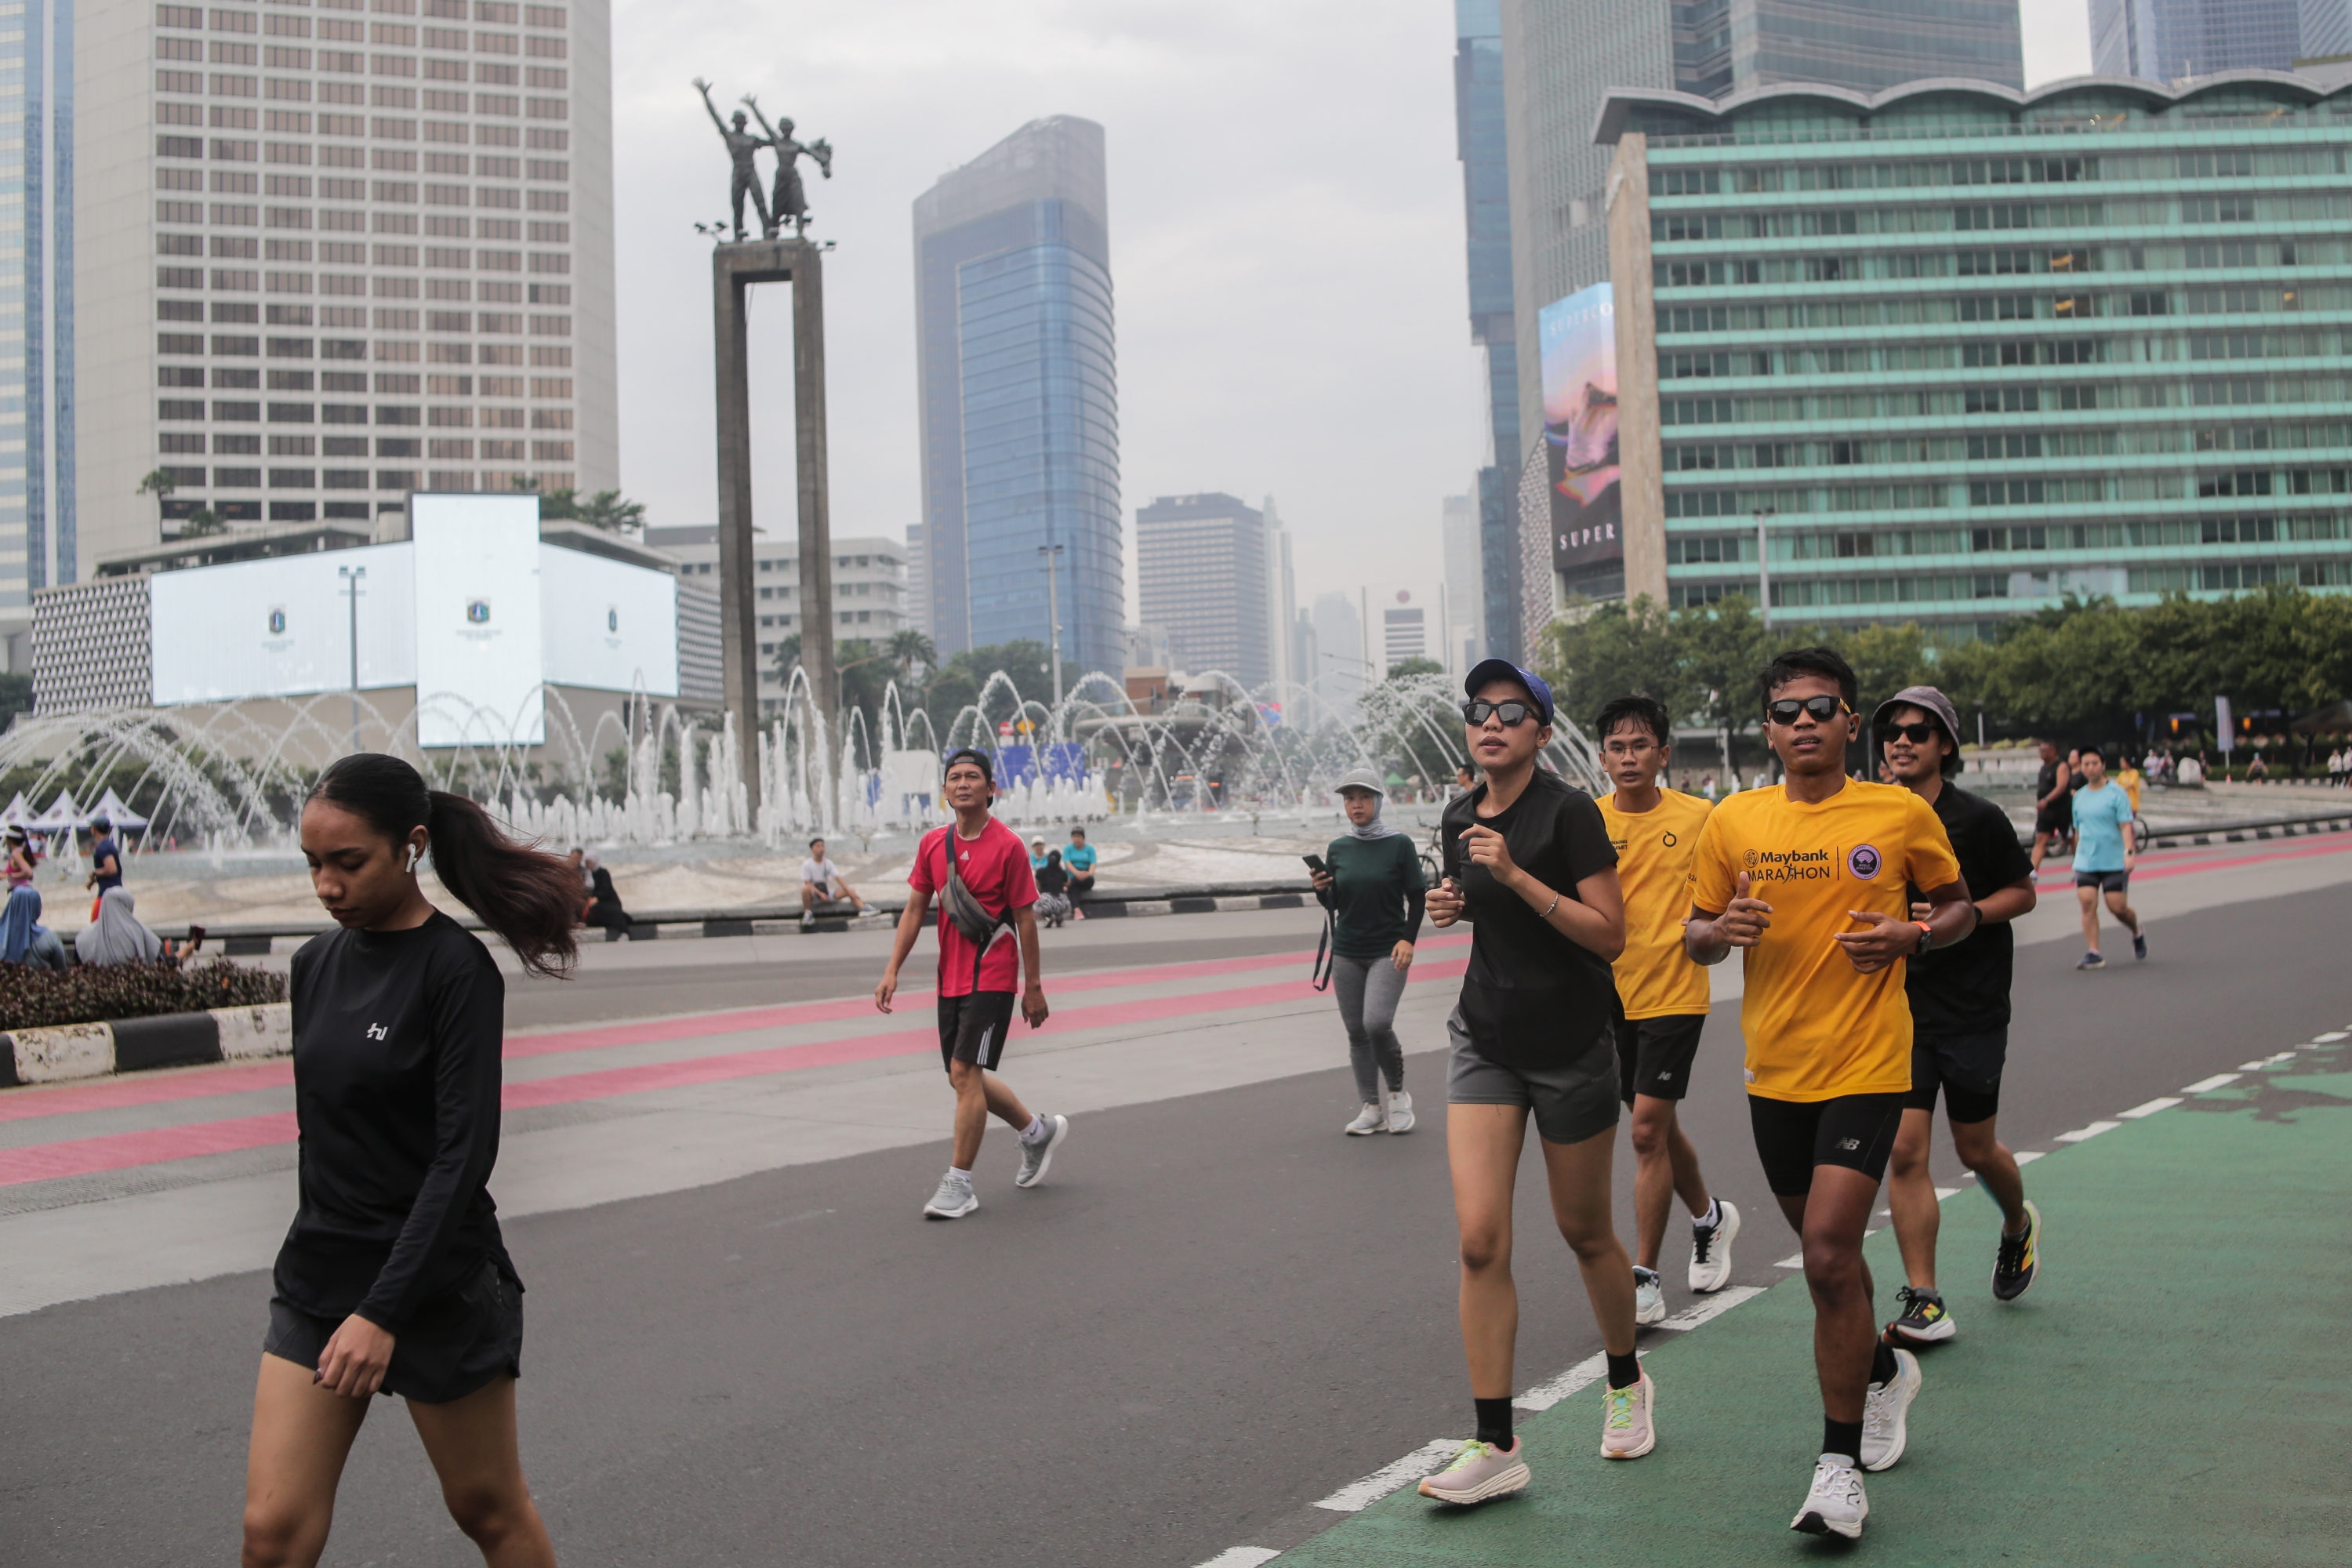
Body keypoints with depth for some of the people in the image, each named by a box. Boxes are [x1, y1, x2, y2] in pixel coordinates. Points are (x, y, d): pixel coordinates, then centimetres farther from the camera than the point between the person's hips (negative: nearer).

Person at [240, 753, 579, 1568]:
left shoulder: (457, 970, -15)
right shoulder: (316, 963, 6)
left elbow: (464, 1154, -19)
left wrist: (383, 1311, -23)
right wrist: (321, 1252, 19)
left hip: (435, 1281, -6)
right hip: (317, 1282, 6)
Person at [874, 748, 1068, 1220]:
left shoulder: (1008, 845, -10)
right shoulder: (933, 844, 5)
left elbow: (1025, 919, -7)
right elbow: (915, 910, 10)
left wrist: (1033, 987, -6)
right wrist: (892, 971, 3)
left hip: (992, 978, -7)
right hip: (951, 980, 7)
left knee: (965, 1073, -12)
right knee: (965, 1077, 14)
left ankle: (959, 1184, -2)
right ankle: (1039, 1131, 36)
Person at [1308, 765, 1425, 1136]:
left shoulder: (1399, 844, -4)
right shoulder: (1337, 849, 6)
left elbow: (1417, 896, -1)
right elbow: (1333, 905, 13)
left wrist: (1408, 940, -11)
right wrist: (1321, 890, -9)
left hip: (1388, 952, -4)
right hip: (1347, 952, 4)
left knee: (1377, 1022, -18)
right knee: (1356, 1032, 4)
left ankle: (1397, 1092, 5)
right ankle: (1371, 1109, 12)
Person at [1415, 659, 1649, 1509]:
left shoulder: (1568, 811, -13)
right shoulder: (1459, 818, 6)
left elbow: (1610, 934, -18)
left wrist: (1515, 876, -25)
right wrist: (1452, 905, 1)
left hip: (1571, 1046, -4)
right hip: (1485, 1044, 4)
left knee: (1584, 1232, 11)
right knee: (1480, 1240, -8)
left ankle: (1626, 1384, 39)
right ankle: (1496, 1446, -2)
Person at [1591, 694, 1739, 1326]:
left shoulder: (1698, 818, -4)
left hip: (1674, 994, -3)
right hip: (1610, 996, 3)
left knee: (1648, 1131, -9)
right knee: (1658, 1126, 17)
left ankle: (1645, 1279, -1)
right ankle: (1710, 1217, 44)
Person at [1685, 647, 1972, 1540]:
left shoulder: (1901, 814, -3)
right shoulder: (1733, 823, 3)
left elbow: (1959, 906, 10)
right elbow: (1695, 938, 9)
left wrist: (1910, 937, -11)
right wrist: (1723, 929, -14)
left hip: (1866, 1068, -4)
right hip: (1774, 1071, 4)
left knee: (1829, 1255, -14)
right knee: (1825, 1253, 18)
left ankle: (1840, 1467, -2)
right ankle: (1885, 1372, 48)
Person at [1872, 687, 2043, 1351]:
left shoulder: (1979, 818, -6)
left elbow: (2023, 892, 1)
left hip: (1972, 1008, -2)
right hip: (1898, 1005, 2)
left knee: (1976, 1150, 8)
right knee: (1904, 1151, -6)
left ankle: (2019, 1224, 43)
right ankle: (1924, 1303, 1)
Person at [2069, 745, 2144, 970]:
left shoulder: (2116, 793, -4)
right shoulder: (2079, 797, 11)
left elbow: (2126, 825, -10)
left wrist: (2129, 852, -23)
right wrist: (2078, 857, 22)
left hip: (2114, 862, -4)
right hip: (2085, 863, 4)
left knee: (2117, 907, -2)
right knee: (2087, 903, -11)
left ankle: (2137, 934, 30)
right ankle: (2093, 954, -9)